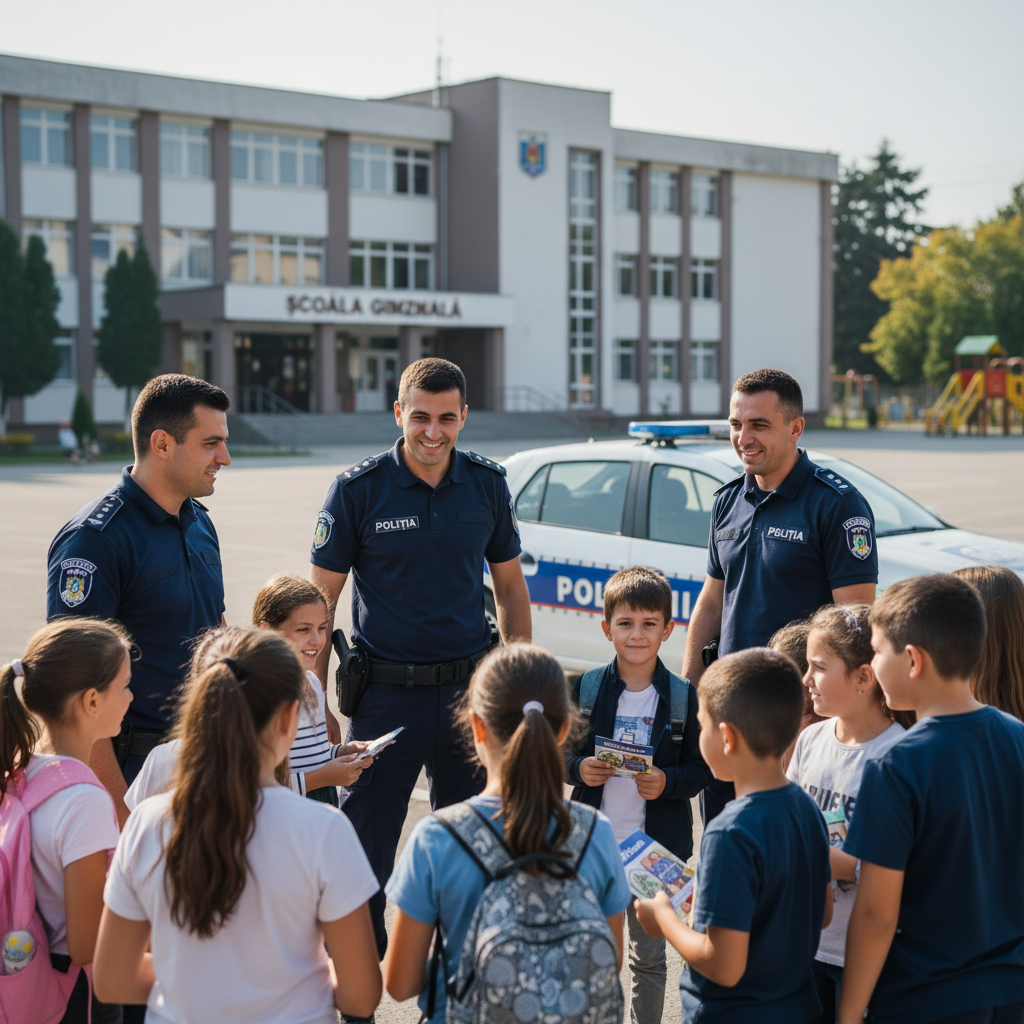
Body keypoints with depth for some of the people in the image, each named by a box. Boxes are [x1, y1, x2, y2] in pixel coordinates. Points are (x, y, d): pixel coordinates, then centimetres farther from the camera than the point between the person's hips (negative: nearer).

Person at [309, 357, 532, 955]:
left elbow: (511, 590, 12)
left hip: (469, 690, 3)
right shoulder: (358, 489, -7)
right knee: (366, 854, 3)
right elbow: (320, 601, -3)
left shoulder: (488, 485, 2)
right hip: (386, 693, -3)